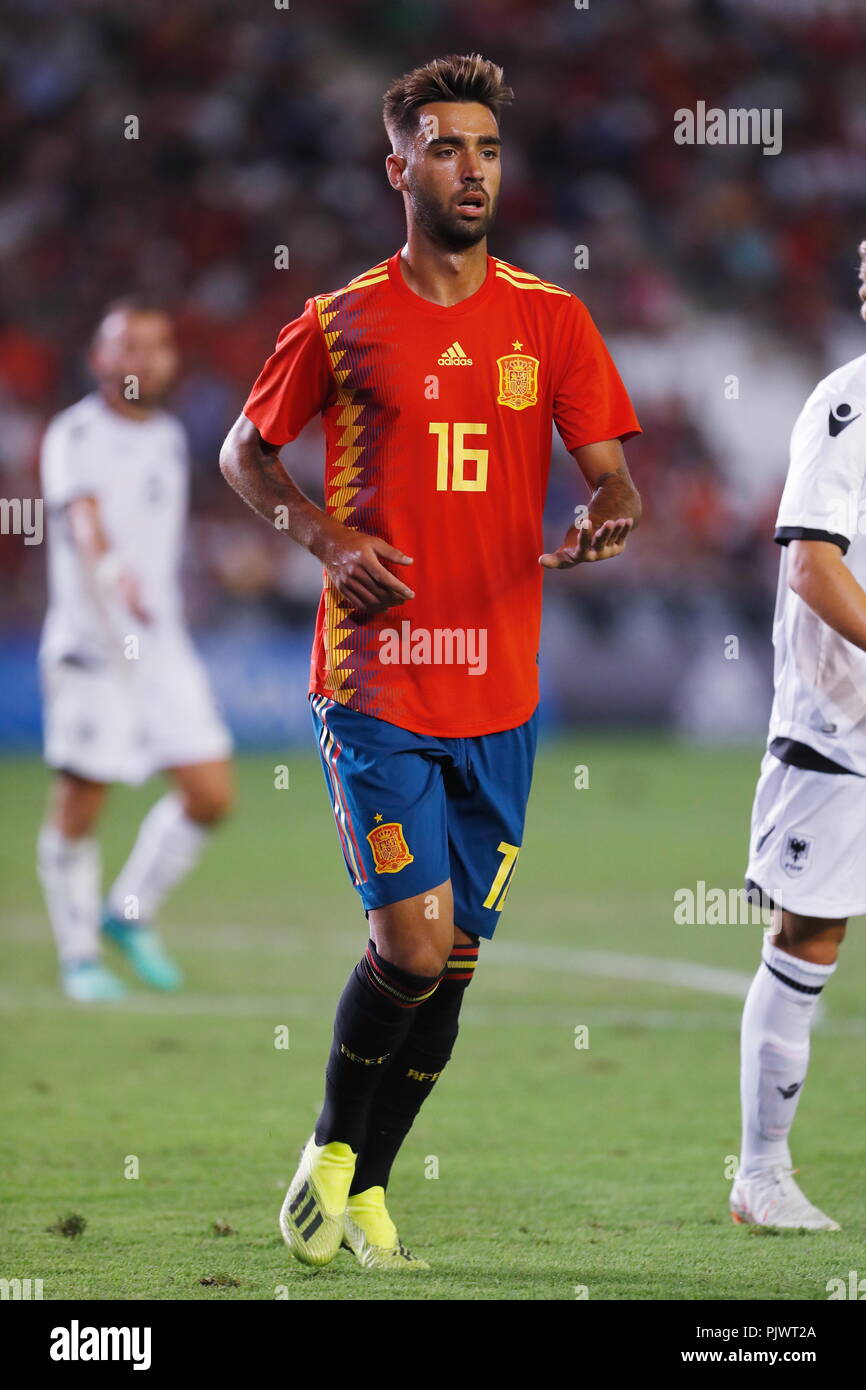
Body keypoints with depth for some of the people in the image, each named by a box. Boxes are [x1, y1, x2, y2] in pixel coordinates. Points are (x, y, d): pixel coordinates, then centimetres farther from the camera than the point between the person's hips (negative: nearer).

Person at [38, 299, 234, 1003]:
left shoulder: (170, 438, 14)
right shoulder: (75, 435, -9)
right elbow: (84, 518, -27)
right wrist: (114, 572, -45)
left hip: (163, 645, 6)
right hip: (91, 646, -6)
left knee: (210, 793, -1)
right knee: (80, 805, -2)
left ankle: (129, 915, 19)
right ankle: (79, 957, 13)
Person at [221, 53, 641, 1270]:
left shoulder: (551, 321, 5)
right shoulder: (342, 324, 1)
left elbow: (612, 475, 4)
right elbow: (245, 452, 12)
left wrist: (607, 521, -20)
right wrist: (323, 533, -6)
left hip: (500, 690, 3)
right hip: (376, 683, -3)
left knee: (454, 960, 6)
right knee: (415, 940, -14)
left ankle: (364, 1194, 22)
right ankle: (330, 1148, 10)